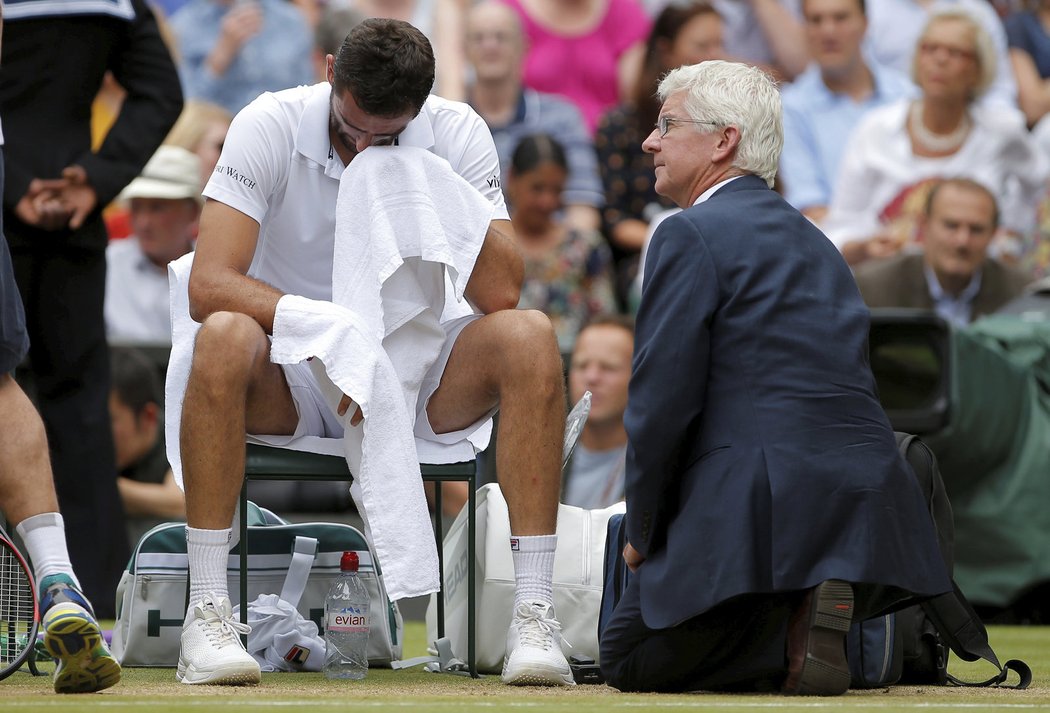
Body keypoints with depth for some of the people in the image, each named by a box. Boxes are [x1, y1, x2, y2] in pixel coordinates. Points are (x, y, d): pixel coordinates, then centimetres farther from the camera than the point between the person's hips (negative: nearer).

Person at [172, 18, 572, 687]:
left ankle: (533, 614, -28)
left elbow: (501, 293, -17)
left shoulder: (457, 134, -7)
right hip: (291, 382, -2)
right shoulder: (269, 126, -12)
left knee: (531, 339, -27)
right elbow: (210, 283, -22)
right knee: (225, 339, -36)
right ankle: (207, 614, -31)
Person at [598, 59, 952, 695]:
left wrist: (643, 532, 3)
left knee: (628, 659, 8)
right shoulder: (814, 242, 21)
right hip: (873, 518, 8)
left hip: (770, 517, -8)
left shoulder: (690, 236, -5)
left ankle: (793, 632, -13)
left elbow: (663, 402, -10)